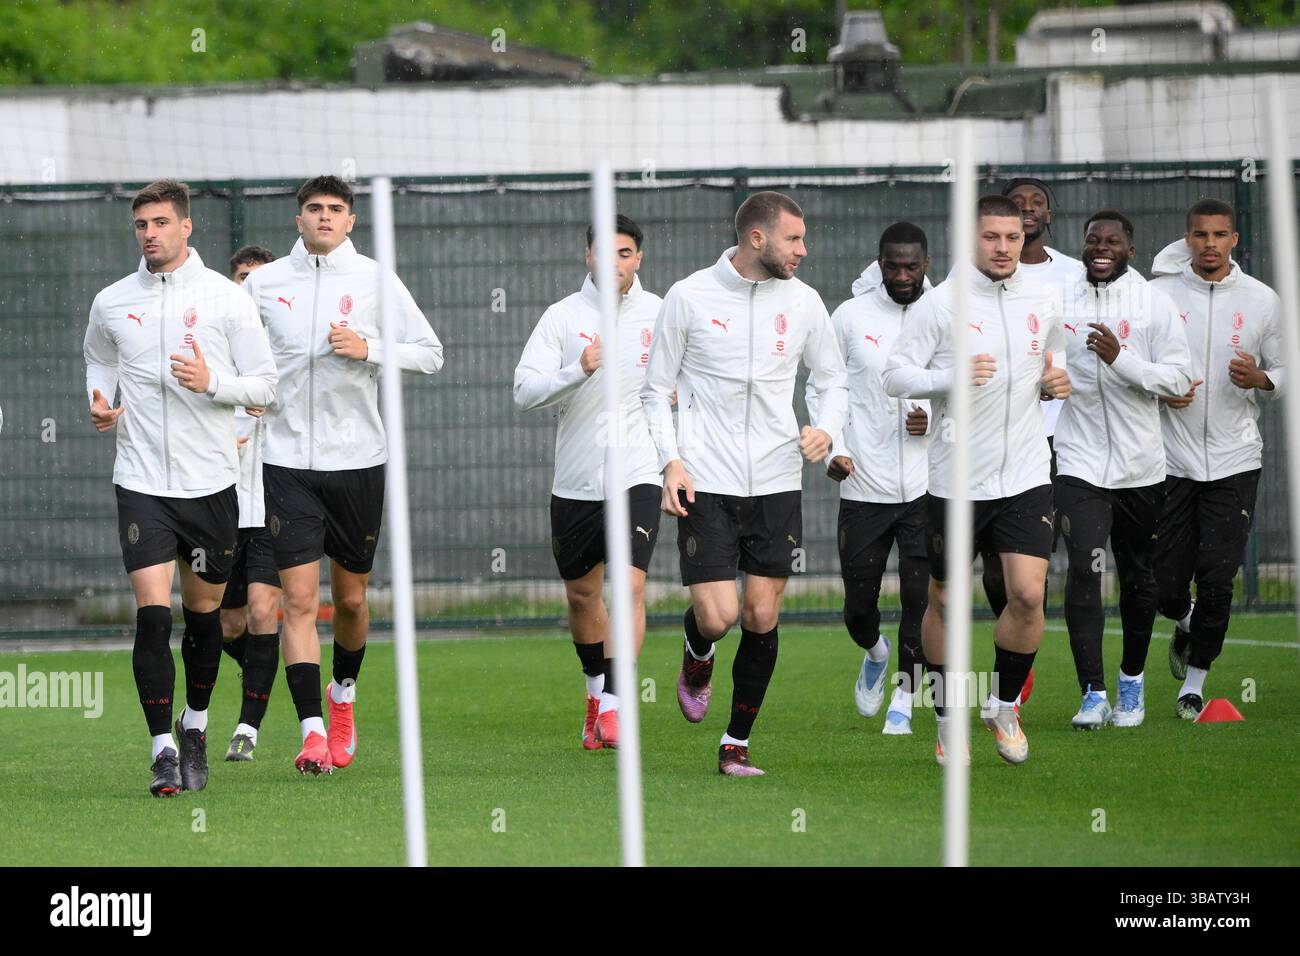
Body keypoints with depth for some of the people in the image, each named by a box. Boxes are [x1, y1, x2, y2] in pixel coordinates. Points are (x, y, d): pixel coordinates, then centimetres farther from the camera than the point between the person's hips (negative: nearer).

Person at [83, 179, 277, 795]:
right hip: (141, 483, 0)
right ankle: (162, 750, -9)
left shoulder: (225, 298, -1)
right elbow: (97, 360, 24)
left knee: (202, 613, 10)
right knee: (152, 615, -12)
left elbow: (263, 384, 1)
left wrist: (212, 383, -17)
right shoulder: (111, 304, 4)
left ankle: (195, 727, 32)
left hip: (210, 483, 0)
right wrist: (99, 404, 3)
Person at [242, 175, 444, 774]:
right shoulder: (264, 283, 4)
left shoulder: (375, 281, 1)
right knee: (299, 599, -10)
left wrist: (368, 349, -12)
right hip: (287, 461, 0)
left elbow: (430, 353, 2)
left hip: (358, 460, 1)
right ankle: (313, 732, -12)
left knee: (351, 598, 11)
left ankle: (344, 693, 38)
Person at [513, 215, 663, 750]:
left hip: (637, 476, -1)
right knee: (581, 594, 13)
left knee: (630, 585, -17)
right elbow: (524, 392, -9)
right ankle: (597, 686, 36)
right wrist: (578, 371, -25)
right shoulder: (563, 317, -1)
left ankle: (612, 705, -15)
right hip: (575, 480, 1)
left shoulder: (660, 315, 2)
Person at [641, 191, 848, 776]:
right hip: (706, 485, -3)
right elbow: (657, 389, 4)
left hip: (776, 483, 3)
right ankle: (698, 658, 25)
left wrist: (826, 429, -4)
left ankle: (737, 744, 14)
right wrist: (670, 460, -9)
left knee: (762, 619, 1)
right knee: (716, 616, -12)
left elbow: (831, 378, 16)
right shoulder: (689, 297, -3)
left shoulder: (802, 302, 5)